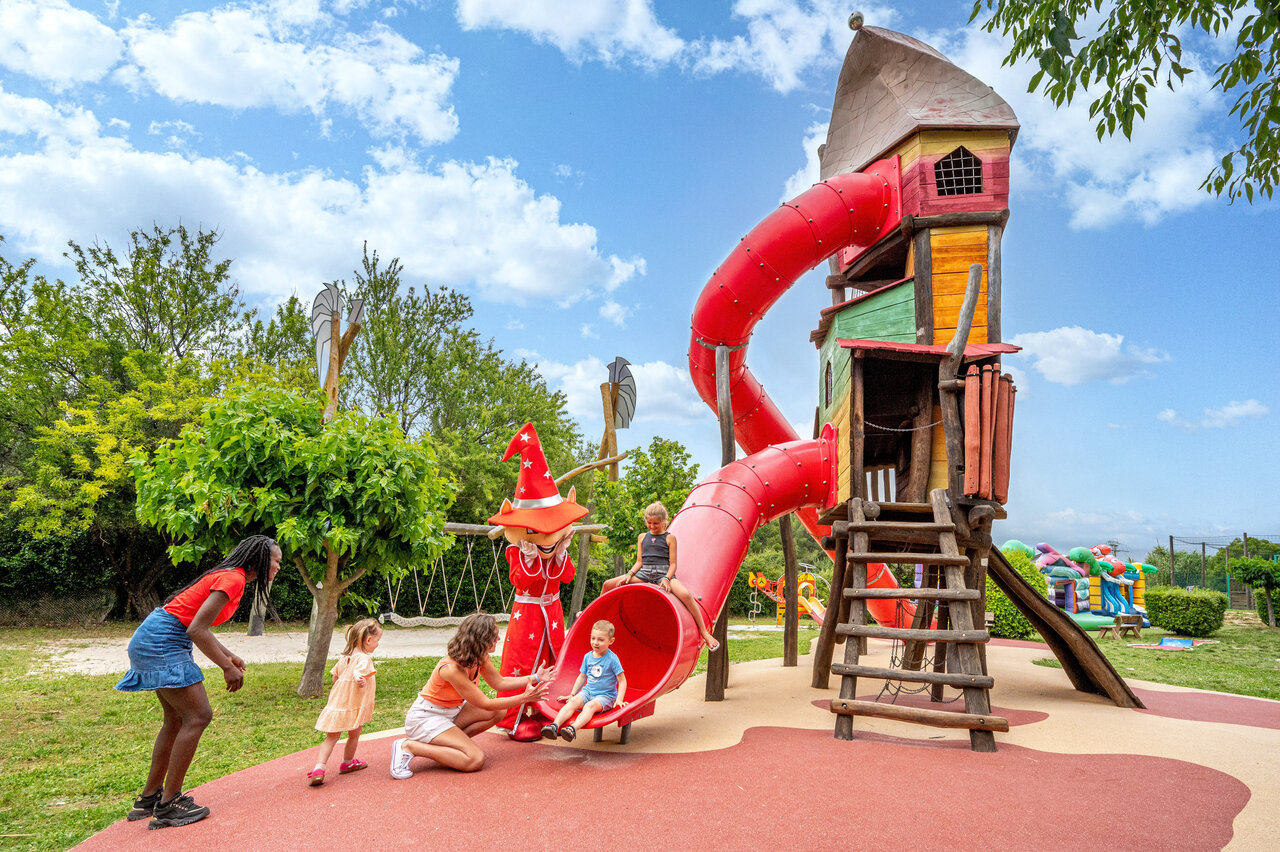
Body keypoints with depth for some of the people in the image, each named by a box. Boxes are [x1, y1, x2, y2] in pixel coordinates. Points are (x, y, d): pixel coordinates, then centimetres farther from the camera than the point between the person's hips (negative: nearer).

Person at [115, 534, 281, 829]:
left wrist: (227, 654, 10)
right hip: (161, 642, -11)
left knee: (177, 720, 16)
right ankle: (168, 806, -3)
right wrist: (227, 667, -17)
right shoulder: (233, 579, -18)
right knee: (198, 716, -9)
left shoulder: (229, 576, 13)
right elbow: (196, 630, -23)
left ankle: (149, 798, 25)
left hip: (155, 639, 11)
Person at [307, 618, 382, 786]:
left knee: (331, 738, 9)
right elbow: (357, 671, -39)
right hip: (354, 707, -6)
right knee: (354, 735, 17)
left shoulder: (344, 657, 8)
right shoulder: (364, 658, -18)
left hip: (336, 703, 6)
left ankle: (319, 767, -9)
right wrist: (359, 678, -59)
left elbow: (335, 676, 19)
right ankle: (348, 763, 35)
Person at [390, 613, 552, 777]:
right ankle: (408, 747, -12)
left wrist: (535, 678, -2)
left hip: (451, 711, 9)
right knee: (475, 759, -22)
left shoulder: (480, 657, -7)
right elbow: (485, 704, -24)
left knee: (499, 712, -5)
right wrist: (524, 698, -26)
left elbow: (499, 683, 6)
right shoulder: (452, 669, -31)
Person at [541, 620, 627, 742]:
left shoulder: (612, 659, -10)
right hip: (588, 691, 5)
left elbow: (622, 681, -8)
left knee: (590, 705, -34)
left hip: (605, 695, -5)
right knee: (573, 702, -23)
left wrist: (619, 700, -19)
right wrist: (572, 694, 18)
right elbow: (582, 677, 20)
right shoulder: (588, 656, 7)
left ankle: (574, 729, -54)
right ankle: (555, 726, -38)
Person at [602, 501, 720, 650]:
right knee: (608, 585, -8)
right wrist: (629, 575, -3)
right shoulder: (642, 537, 17)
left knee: (686, 594, -32)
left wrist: (667, 579, -18)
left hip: (663, 572, -4)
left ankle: (704, 633, -24)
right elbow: (639, 562, 15)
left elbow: (673, 563, 0)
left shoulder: (669, 538, 5)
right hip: (644, 573, 4)